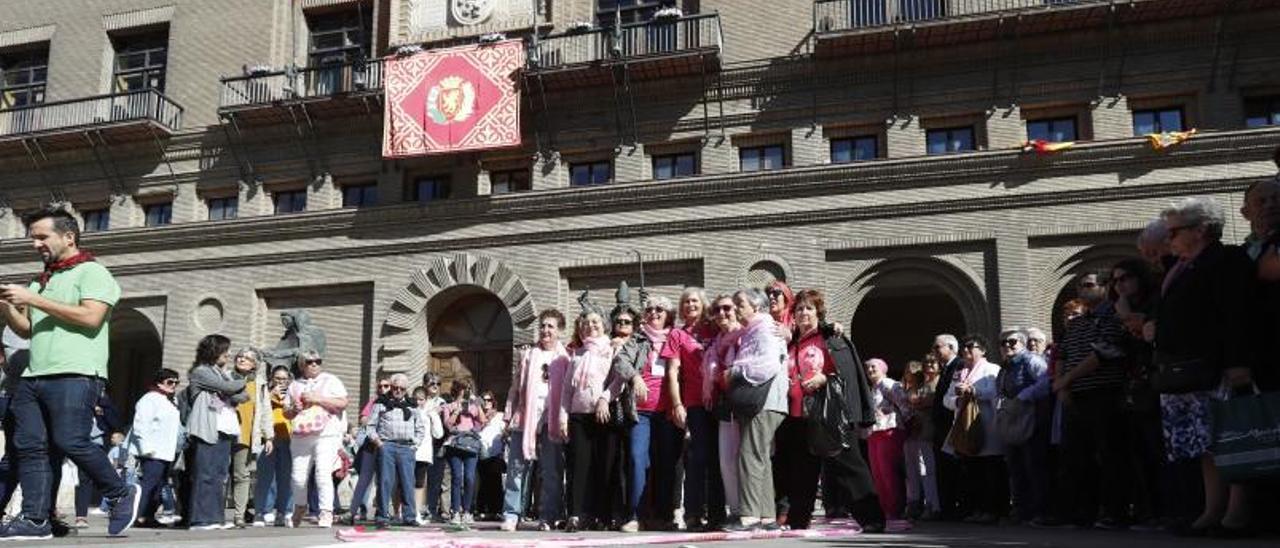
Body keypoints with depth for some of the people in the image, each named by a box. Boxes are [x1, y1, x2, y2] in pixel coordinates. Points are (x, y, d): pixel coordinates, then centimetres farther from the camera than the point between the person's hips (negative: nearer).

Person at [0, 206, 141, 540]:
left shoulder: (92, 272, 2)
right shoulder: (40, 281, 26)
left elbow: (91, 317, -14)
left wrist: (34, 300, -11)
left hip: (74, 374, -8)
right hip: (34, 376, 8)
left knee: (70, 442, -15)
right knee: (29, 446, -2)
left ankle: (121, 495, 2)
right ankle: (35, 520, -1)